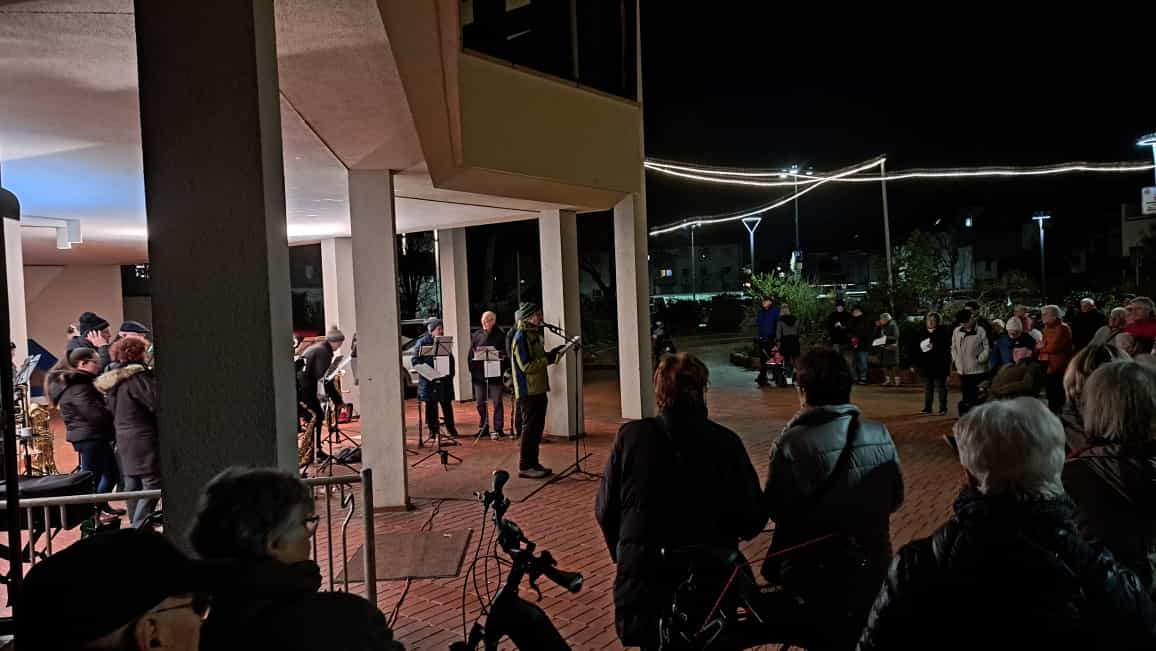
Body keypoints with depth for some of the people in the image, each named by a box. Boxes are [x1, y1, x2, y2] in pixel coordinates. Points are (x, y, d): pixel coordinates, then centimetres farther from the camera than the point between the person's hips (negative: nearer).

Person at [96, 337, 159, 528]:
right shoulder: (137, 376, -15)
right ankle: (139, 527, -12)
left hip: (124, 441, 9)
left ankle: (135, 525, 20)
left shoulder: (114, 379, 13)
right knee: (152, 486, -8)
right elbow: (156, 404, -20)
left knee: (132, 486, 14)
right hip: (144, 441, -9)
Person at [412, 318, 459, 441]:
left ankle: (451, 429, 16)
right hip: (429, 380, -4)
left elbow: (451, 359, 19)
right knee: (431, 405, 3)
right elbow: (416, 361, -5)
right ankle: (433, 430, 11)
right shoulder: (422, 342, -3)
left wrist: (452, 371, 5)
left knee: (447, 404, 7)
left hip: (445, 379, 4)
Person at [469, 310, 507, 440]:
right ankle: (483, 428, 20)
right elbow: (471, 354, 9)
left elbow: (506, 354, -3)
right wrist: (472, 370, 0)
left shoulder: (500, 336, 0)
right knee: (480, 403, 9)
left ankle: (497, 429, 4)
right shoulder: (476, 335, 9)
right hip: (479, 373, 3)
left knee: (497, 402, -1)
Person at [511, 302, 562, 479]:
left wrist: (551, 354, 4)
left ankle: (533, 463, 22)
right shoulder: (521, 337, -16)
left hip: (538, 389, 9)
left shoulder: (534, 335, 14)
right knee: (530, 428, -5)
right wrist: (548, 359, -20)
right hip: (528, 391, -9)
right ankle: (525, 466, 2)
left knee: (537, 428, 13)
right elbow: (526, 366, -21)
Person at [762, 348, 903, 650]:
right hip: (872, 563, 4)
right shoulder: (880, 436, -11)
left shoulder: (790, 445, -26)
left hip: (816, 571, -3)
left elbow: (775, 511, -14)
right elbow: (895, 500, 1)